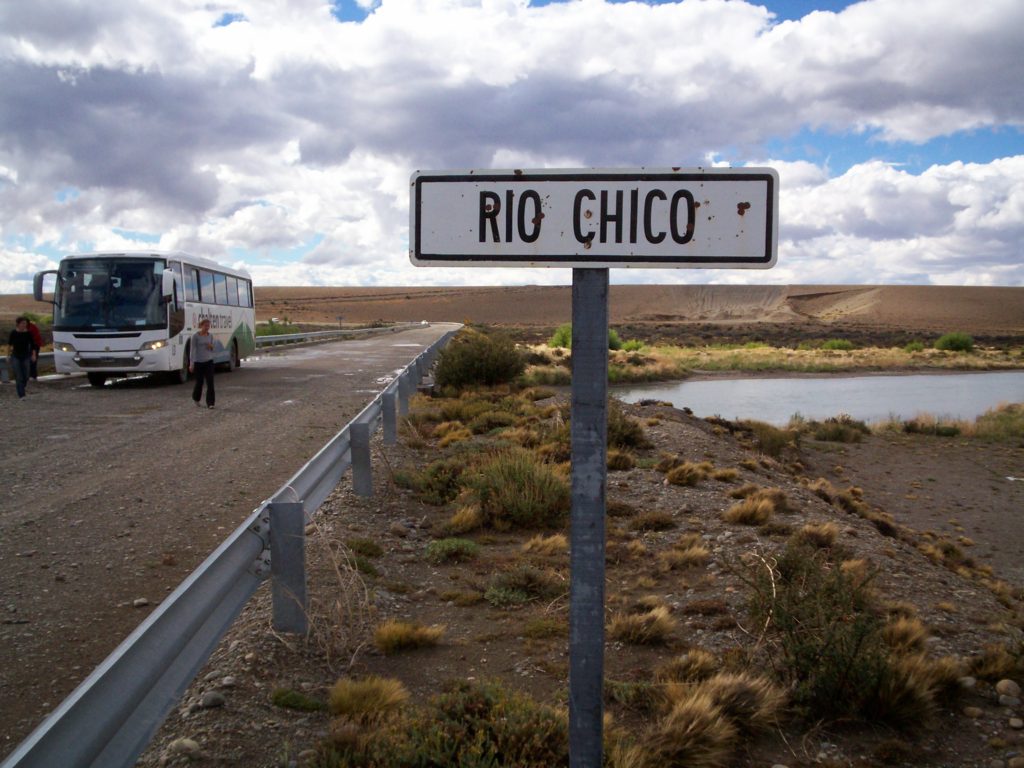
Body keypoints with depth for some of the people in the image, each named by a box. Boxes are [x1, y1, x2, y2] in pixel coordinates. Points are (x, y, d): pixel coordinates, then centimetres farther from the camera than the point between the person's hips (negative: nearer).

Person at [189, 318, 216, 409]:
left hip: (209, 361, 3)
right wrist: (191, 364, -13)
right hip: (198, 362, -3)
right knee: (199, 382, 7)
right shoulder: (195, 336, -6)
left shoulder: (210, 335, 6)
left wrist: (211, 346, -8)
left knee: (210, 382, -9)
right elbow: (192, 350, -7)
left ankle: (210, 403, -7)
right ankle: (196, 399, 34)